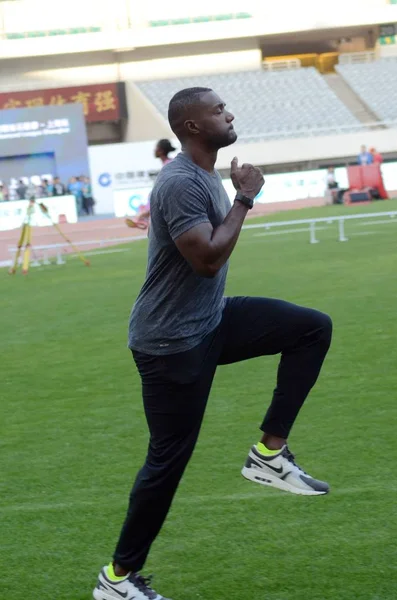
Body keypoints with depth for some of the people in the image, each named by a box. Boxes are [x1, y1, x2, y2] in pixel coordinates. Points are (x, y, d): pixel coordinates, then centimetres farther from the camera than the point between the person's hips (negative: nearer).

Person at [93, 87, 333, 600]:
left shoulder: (205, 176, 10)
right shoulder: (181, 183, -22)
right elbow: (208, 259, -29)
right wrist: (245, 198, -20)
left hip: (209, 321, 9)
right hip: (173, 341, -9)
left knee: (313, 329, 1)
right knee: (169, 458, -2)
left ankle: (270, 452, 1)